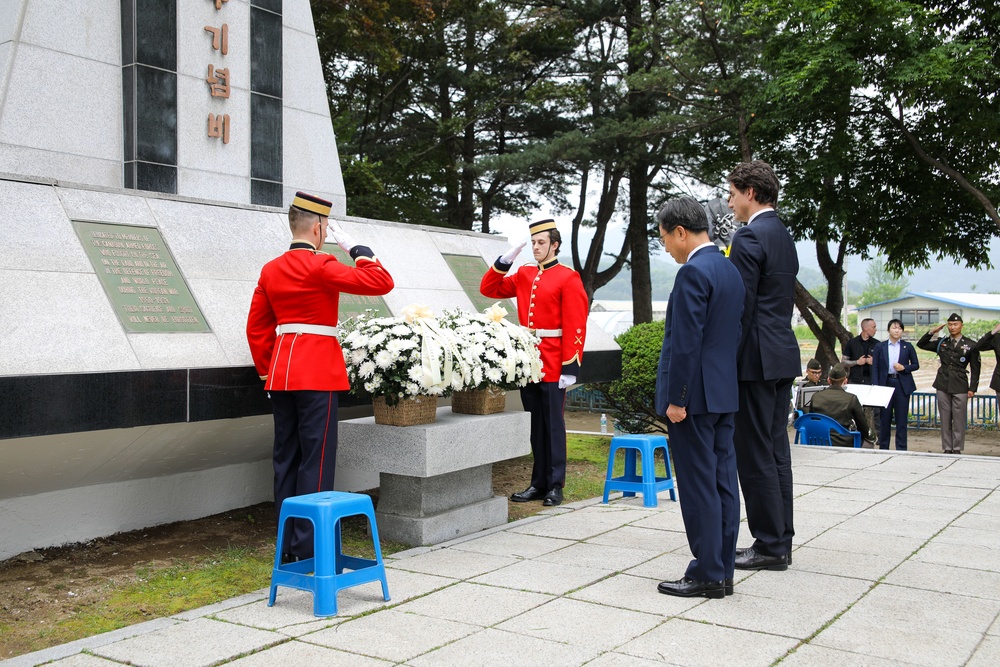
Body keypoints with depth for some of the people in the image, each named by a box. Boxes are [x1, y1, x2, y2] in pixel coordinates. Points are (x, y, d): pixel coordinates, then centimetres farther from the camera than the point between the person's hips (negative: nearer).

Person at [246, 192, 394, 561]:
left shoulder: (270, 270, 9)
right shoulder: (320, 266, -12)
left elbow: (257, 328, 14)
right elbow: (382, 282, -14)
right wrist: (356, 248, -3)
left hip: (282, 374, 8)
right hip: (318, 373, -7)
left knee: (286, 458, 12)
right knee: (316, 460, -2)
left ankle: (287, 545, 20)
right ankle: (309, 548, 2)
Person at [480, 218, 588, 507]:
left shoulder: (568, 278, -6)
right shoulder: (524, 275, 12)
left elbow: (576, 326, -11)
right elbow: (489, 289, 15)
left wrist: (570, 367, -16)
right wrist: (504, 261, 1)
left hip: (554, 365, -6)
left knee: (553, 425, 1)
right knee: (535, 425, 11)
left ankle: (555, 486, 9)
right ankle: (539, 483, 19)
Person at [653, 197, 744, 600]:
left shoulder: (694, 272, -15)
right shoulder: (730, 270, 14)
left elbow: (686, 341, -20)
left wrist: (675, 399, -17)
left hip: (695, 395, -10)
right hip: (724, 393, 10)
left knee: (699, 486, -3)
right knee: (723, 481, 11)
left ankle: (707, 575, 4)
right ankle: (723, 571, 19)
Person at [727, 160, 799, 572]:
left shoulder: (749, 237, -13)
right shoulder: (784, 236, 17)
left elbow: (741, 307, -17)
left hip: (756, 359, -10)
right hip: (783, 356, 10)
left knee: (755, 455, -3)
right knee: (776, 452, 13)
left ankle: (769, 546, 2)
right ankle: (780, 540, 20)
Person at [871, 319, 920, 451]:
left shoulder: (907, 347, 6)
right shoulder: (880, 347, 5)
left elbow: (916, 365, 10)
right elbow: (875, 368, 3)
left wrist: (904, 368, -10)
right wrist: (876, 386, -6)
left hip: (902, 385, 0)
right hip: (886, 383, 0)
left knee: (902, 418, 1)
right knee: (885, 417, 4)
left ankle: (901, 448, 6)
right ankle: (883, 447, 13)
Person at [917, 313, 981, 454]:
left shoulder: (970, 345, 2)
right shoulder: (941, 343, 10)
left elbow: (975, 369, 3)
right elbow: (921, 344, 15)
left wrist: (972, 388, -3)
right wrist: (932, 332, 1)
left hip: (960, 386, -3)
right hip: (943, 385, 3)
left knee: (959, 420, -2)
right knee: (945, 419, 5)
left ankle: (957, 449, 5)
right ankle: (947, 448, 10)